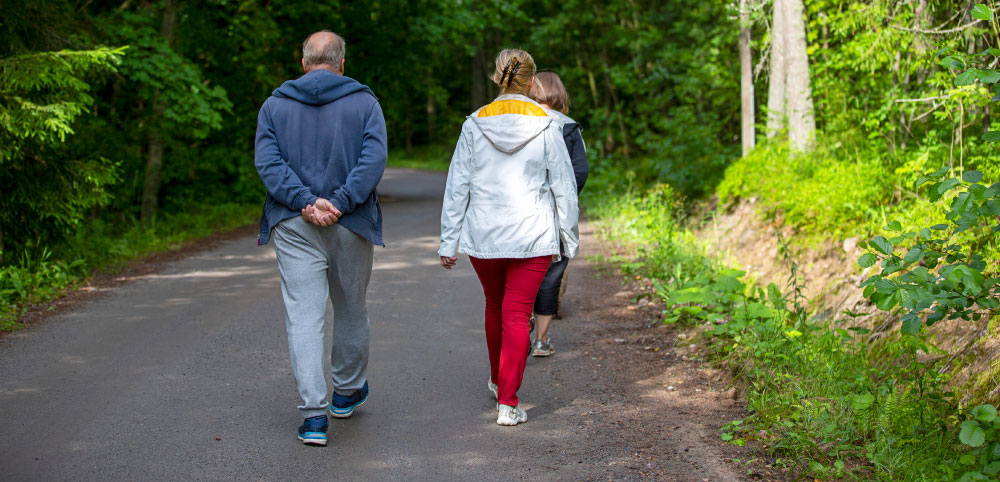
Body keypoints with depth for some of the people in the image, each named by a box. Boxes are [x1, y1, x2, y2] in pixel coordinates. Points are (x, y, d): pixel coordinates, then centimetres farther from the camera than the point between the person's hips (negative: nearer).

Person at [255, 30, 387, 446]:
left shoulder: (274, 105, 6)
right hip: (351, 226, 0)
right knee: (351, 310, 18)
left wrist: (304, 201, -13)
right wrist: (339, 202, -15)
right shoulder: (363, 102, 3)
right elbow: (373, 158, -12)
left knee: (303, 316, -2)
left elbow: (267, 161, -7)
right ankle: (348, 391, 35)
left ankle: (314, 413, -9)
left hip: (294, 226, 0)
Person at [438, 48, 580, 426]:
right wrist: (570, 239, 7)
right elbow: (563, 186, -2)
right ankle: (508, 402, -5)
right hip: (532, 237, -2)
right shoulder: (545, 126, -5)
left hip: (483, 236, 2)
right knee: (517, 314, 0)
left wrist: (449, 241, 6)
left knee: (495, 306, 20)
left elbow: (457, 186, 1)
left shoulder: (475, 124, 0)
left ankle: (498, 381, 40)